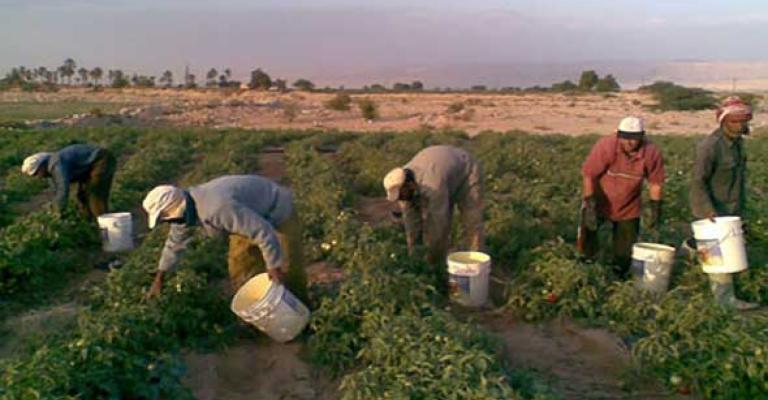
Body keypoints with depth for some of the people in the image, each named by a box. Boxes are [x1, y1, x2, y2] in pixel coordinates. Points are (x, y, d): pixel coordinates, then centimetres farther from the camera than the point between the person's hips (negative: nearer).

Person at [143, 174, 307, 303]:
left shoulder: (218, 208, -40)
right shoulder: (185, 207, -10)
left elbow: (264, 233, -38)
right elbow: (175, 241, 9)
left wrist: (275, 268, -28)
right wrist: (159, 278, 17)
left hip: (277, 213, -8)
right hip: (252, 215, 8)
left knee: (288, 274, -1)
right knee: (240, 271, 8)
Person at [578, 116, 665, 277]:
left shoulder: (652, 153, -20)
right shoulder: (606, 146, -28)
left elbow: (655, 183, -5)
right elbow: (588, 175, -23)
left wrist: (655, 211, -2)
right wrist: (590, 206, -26)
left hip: (629, 208, 2)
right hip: (599, 200, -2)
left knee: (625, 249, 9)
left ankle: (619, 275, 34)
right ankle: (588, 260, 17)